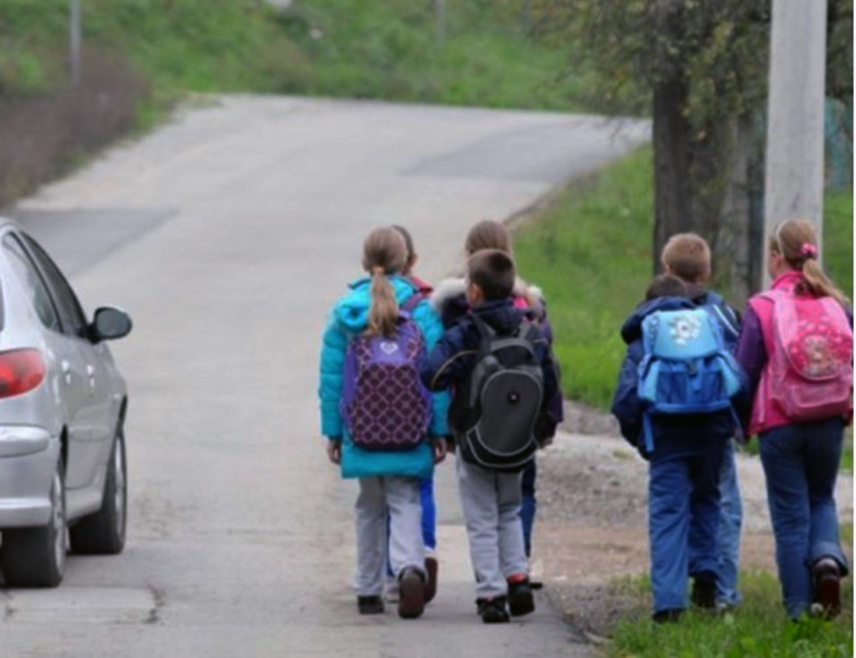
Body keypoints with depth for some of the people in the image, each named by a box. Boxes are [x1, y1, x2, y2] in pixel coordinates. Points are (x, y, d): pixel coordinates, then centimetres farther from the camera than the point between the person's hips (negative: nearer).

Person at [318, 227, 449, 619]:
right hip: (411, 437, -1)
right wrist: (439, 432, 0)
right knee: (406, 503, 4)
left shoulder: (345, 314, -2)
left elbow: (331, 377, 1)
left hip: (362, 433, 1)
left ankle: (369, 591, 20)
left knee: (370, 508, 15)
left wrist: (333, 432, 8)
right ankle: (410, 567, -23)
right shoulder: (422, 312, -5)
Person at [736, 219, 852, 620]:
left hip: (780, 425, -3)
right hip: (829, 422, 3)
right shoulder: (836, 305, 1)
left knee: (790, 515, 5)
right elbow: (851, 364, 7)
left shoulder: (762, 308, -9)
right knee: (821, 500, 22)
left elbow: (745, 372, -7)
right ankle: (827, 556, -8)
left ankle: (800, 609, 4)